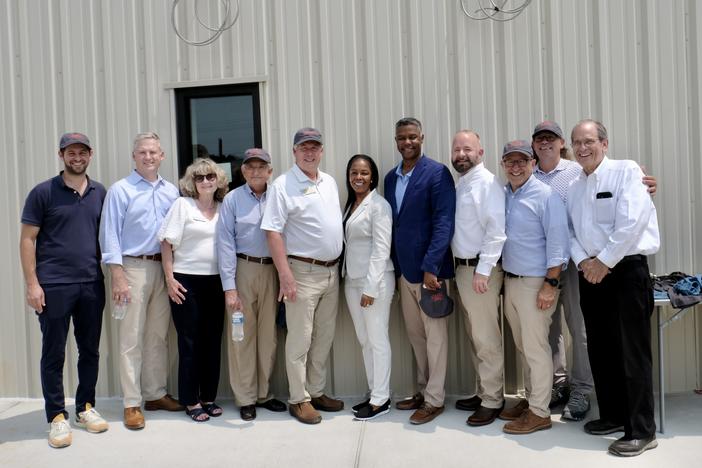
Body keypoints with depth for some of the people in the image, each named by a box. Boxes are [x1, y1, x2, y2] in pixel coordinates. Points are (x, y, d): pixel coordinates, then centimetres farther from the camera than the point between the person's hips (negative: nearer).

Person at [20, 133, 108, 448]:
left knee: (90, 350, 12)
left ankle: (85, 407, 27)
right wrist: (32, 284, -9)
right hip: (54, 287, -3)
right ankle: (57, 417, 18)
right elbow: (27, 239, -3)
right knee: (53, 354, 5)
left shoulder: (100, 193, 8)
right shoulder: (43, 192, -3)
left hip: (92, 285, 4)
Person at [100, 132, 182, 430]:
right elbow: (110, 235, -6)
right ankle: (131, 403, 8)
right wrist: (118, 277, -13)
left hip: (164, 268, 5)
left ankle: (156, 394, 23)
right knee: (131, 339, -1)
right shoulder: (120, 190, -3)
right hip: (133, 268, -4)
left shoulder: (171, 191, 10)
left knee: (158, 336, 11)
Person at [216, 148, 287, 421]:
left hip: (272, 270, 2)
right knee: (242, 335, 3)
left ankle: (263, 393, 23)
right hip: (243, 269, -2)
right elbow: (225, 243, -4)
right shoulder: (232, 199, -1)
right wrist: (229, 287, -10)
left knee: (269, 334, 8)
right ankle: (245, 398, 16)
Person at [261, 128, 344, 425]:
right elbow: (273, 232, -15)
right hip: (303, 273, -7)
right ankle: (299, 400, 14)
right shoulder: (283, 185, -9)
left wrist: (339, 264, 14)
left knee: (324, 337, 14)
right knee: (300, 339, 1)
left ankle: (317, 392, 27)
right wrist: (285, 274, -21)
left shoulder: (330, 182, 12)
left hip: (332, 272, 7)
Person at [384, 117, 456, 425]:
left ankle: (434, 399, 15)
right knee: (415, 335, 16)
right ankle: (423, 391, 30)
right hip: (403, 269, 7)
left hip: (429, 269, -6)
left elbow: (444, 222, -15)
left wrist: (430, 266, -21)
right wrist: (394, 266, 10)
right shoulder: (391, 177, 11)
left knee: (435, 335, 4)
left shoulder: (437, 173, -9)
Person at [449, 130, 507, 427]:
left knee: (487, 338, -2)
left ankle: (492, 400, 9)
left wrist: (482, 271, -20)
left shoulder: (487, 182, -12)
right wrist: (464, 268, 11)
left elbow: (496, 230, -19)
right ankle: (484, 392, 27)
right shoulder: (459, 184, 14)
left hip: (481, 269, -9)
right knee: (475, 336, 16)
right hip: (463, 268, 9)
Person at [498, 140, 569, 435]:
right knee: (523, 346, 16)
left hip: (535, 283, -7)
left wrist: (550, 284, -18)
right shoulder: (501, 195, 9)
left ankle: (539, 413, 10)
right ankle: (529, 399, 29)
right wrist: (500, 276, 11)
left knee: (536, 348, -1)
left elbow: (557, 242, -14)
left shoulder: (545, 196, -11)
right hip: (510, 280, 7)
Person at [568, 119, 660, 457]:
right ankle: (613, 416, 27)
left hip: (626, 270, -7)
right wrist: (583, 262, -6)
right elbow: (571, 231, 12)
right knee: (600, 350, 12)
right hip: (590, 274, 7)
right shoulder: (574, 187, 15)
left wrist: (603, 262, -13)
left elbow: (631, 222, -15)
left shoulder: (626, 171, -5)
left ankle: (641, 431, 6)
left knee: (632, 353, -4)